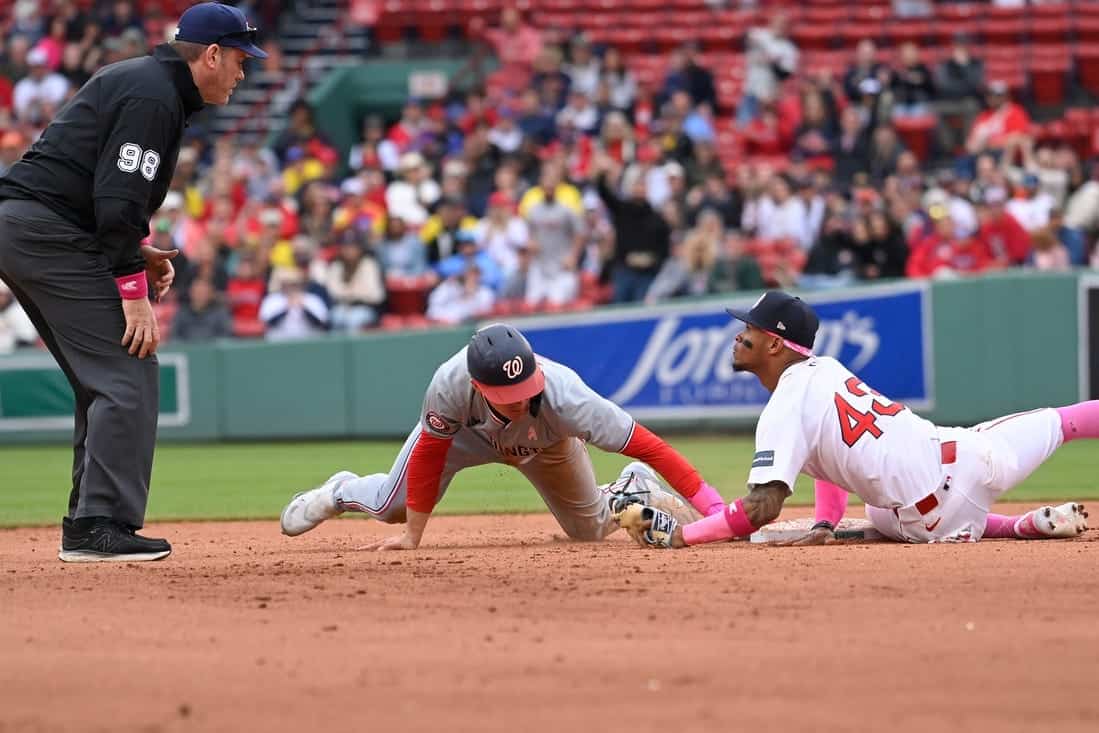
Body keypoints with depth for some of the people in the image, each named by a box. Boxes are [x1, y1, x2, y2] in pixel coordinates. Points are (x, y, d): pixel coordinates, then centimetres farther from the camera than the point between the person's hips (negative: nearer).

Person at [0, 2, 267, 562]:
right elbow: (118, 201, -20)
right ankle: (102, 527, -14)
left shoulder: (135, 79, 21)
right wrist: (134, 294, -18)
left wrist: (141, 254, 12)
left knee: (106, 377, 15)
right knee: (128, 371, -10)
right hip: (50, 235, -11)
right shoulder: (154, 98, -12)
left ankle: (86, 525, 16)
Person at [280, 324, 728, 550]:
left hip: (546, 445, 0)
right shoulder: (451, 385, -45)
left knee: (589, 530, 10)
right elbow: (429, 452, -28)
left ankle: (632, 491, 44)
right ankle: (342, 493, 40)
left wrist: (714, 508, -51)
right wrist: (412, 536, -25)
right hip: (468, 430, 0)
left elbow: (648, 445, -47)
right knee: (391, 507, 3)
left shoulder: (563, 397, -47)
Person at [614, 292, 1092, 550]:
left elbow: (762, 509, -24)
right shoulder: (824, 368, 12)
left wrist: (675, 536, -19)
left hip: (933, 520, -8)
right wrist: (826, 525, 15)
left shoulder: (785, 410, -15)